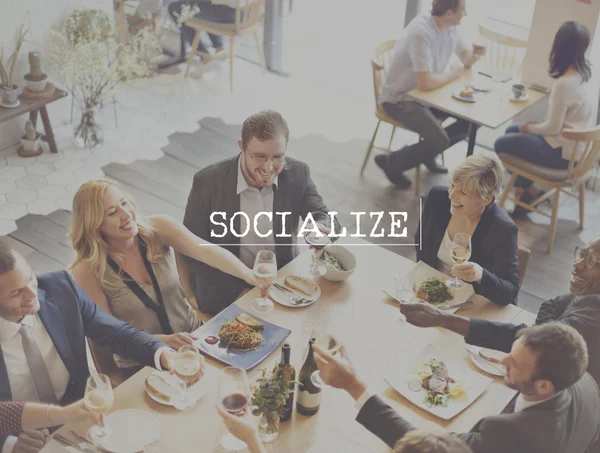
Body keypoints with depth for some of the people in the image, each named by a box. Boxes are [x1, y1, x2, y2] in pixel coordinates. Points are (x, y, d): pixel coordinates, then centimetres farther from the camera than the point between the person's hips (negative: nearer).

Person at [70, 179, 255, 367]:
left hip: (193, 336, 4)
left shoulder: (157, 228, -10)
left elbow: (206, 251, -23)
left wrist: (250, 276, -40)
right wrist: (163, 340, -27)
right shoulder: (88, 271, -16)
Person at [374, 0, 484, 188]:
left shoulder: (449, 28, -1)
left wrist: (474, 54, -10)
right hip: (400, 98, -9)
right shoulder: (421, 32, -29)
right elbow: (426, 83, -35)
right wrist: (454, 74, -16)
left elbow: (466, 59, 15)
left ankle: (427, 152, 16)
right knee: (440, 140, -25)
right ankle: (391, 162, -3)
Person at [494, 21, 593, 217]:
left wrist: (530, 128, -3)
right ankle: (524, 187, 20)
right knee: (511, 132, 19)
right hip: (576, 145, 9)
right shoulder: (581, 75, 0)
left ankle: (529, 190, 12)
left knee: (502, 144, 0)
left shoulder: (564, 84, -28)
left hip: (563, 153, -9)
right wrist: (539, 124, 6)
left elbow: (553, 128, -21)